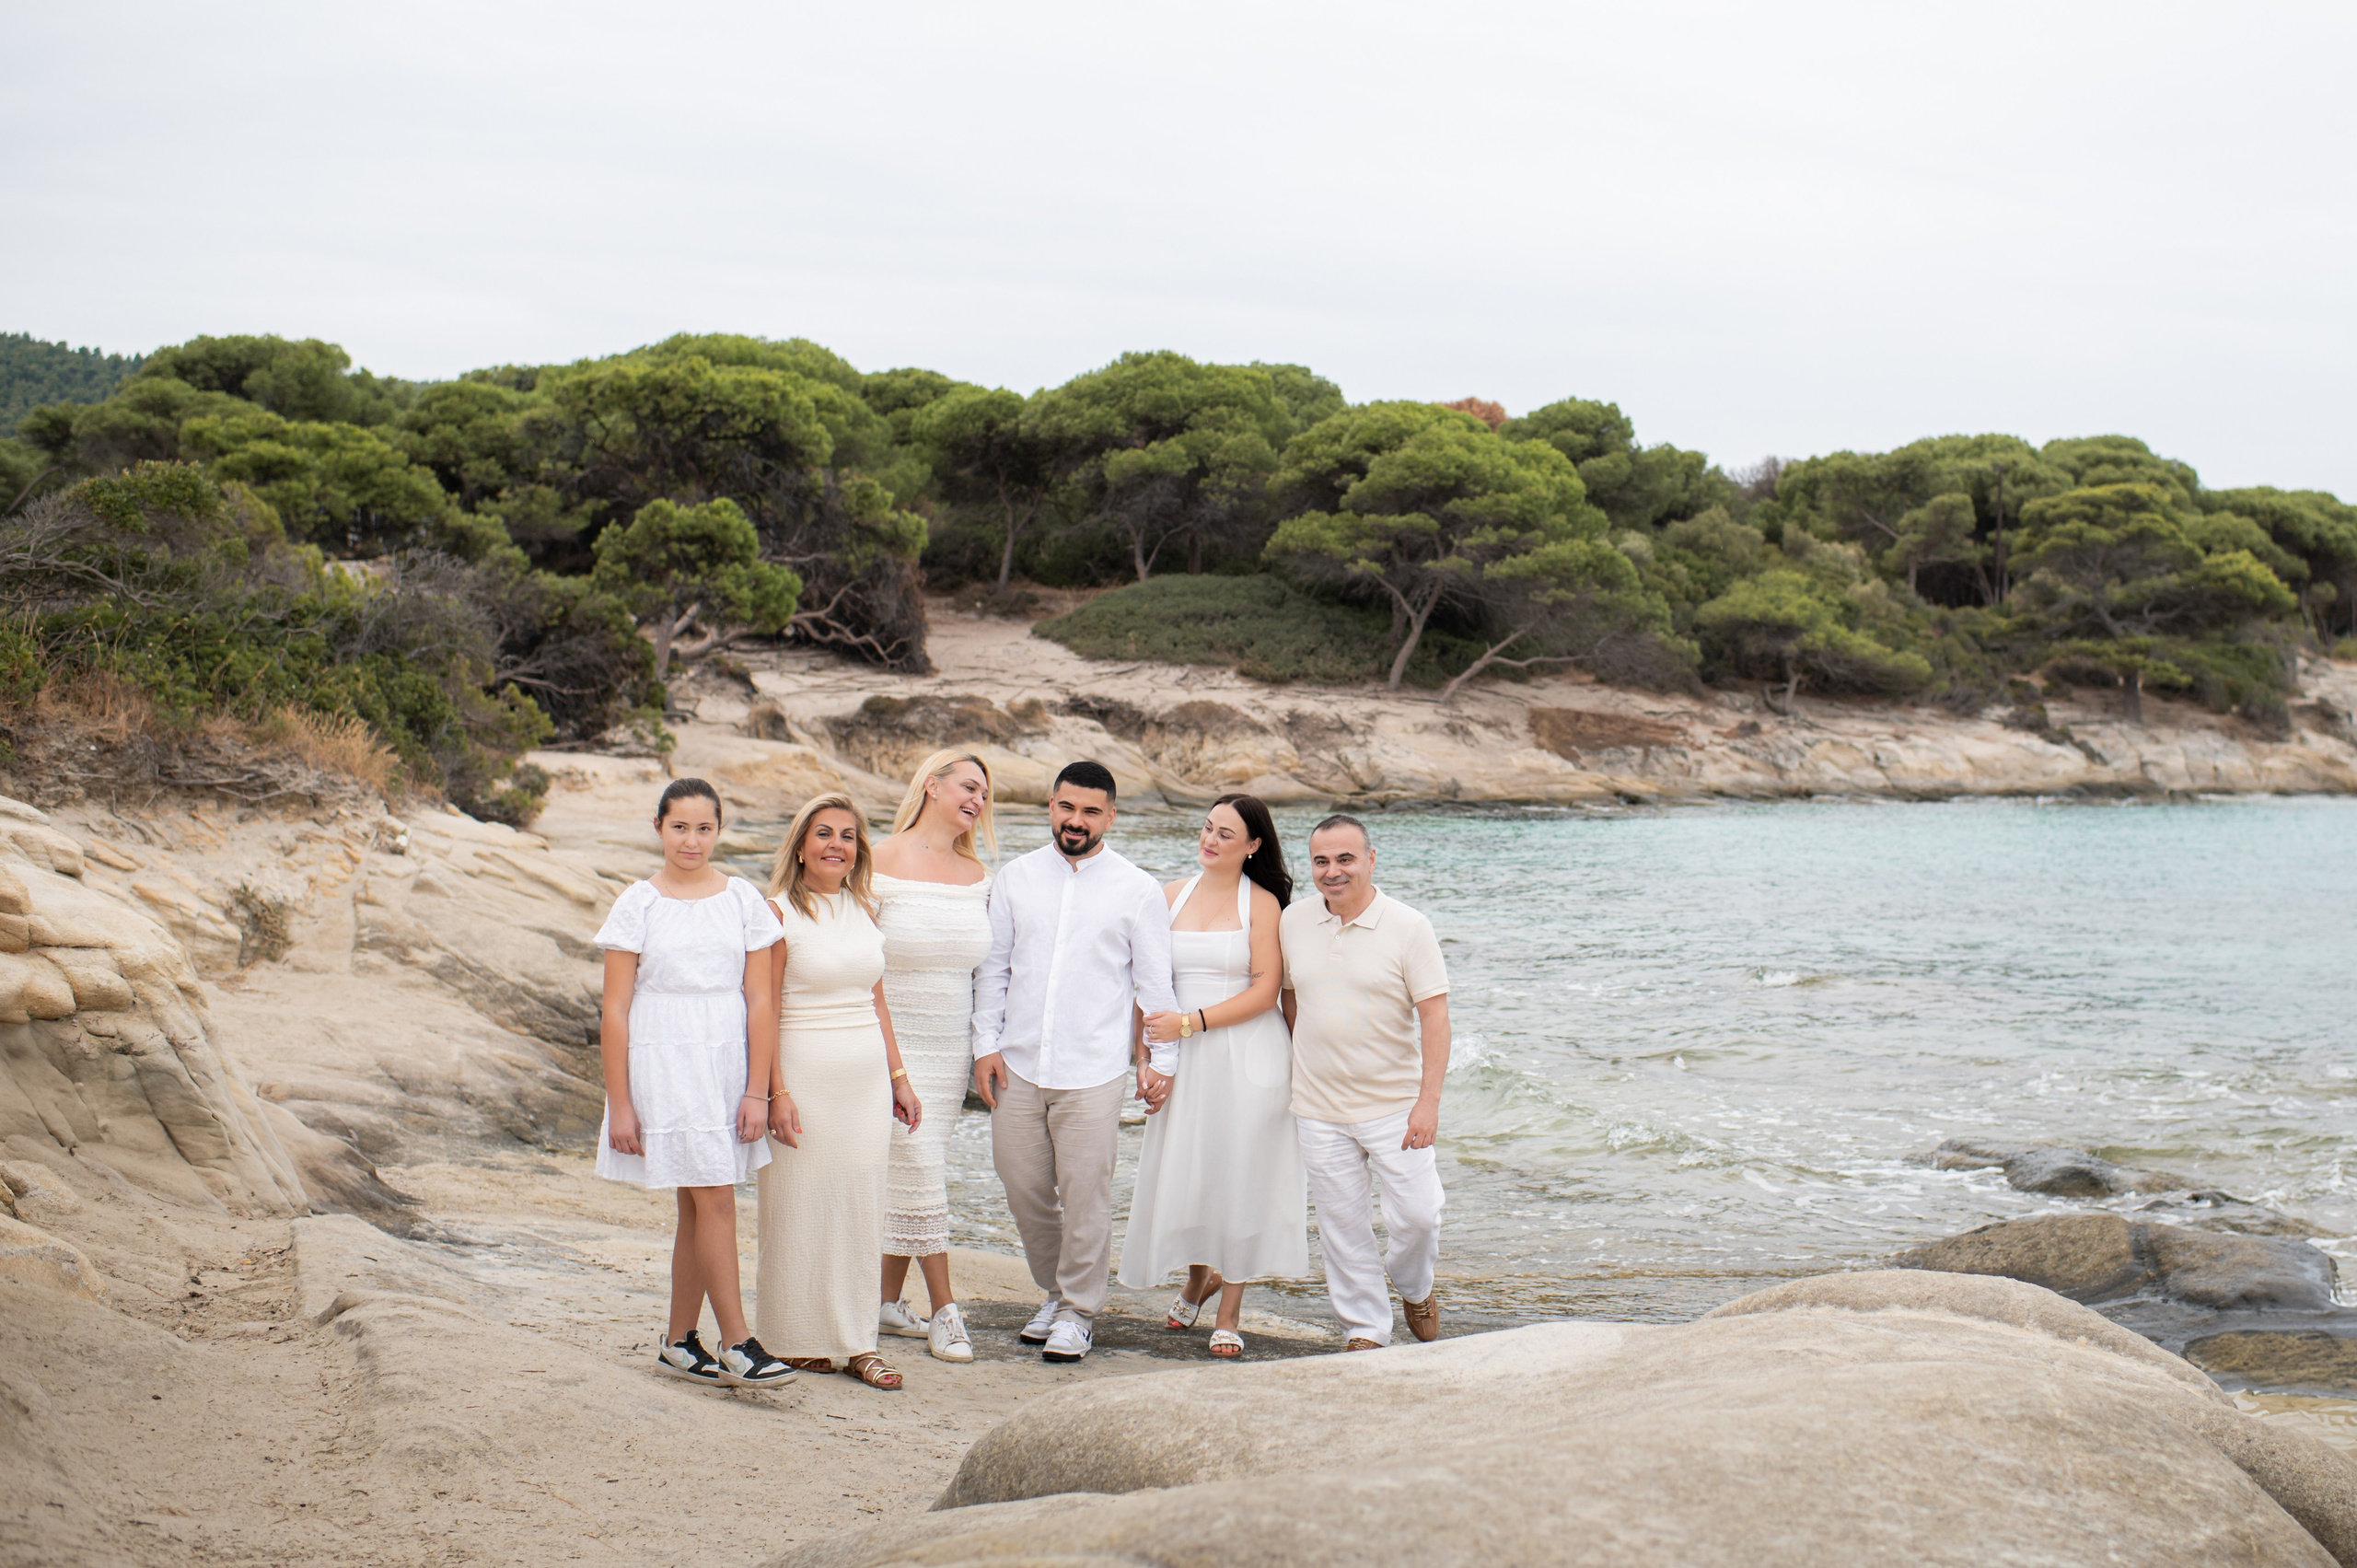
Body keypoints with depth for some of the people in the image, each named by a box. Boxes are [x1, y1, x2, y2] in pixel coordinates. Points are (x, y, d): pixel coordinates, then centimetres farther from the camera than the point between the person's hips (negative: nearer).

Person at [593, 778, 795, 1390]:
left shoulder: (743, 899, 5)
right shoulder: (638, 904, -1)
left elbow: (759, 1001, 4)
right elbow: (615, 1010, -2)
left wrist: (756, 1091, -1)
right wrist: (619, 1104, -5)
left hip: (727, 1063, 3)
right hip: (664, 1064, -3)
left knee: (698, 1208, 8)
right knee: (715, 1199, -8)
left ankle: (679, 1345, 18)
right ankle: (737, 1344, -3)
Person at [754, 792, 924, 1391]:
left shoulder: (865, 909, 11)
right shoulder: (780, 912, -7)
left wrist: (898, 1077, 15)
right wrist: (776, 1091, -16)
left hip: (867, 1078, 6)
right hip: (804, 1076, -5)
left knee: (860, 1208, 7)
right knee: (800, 1206, 1)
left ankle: (856, 1342, 13)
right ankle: (797, 1339, 12)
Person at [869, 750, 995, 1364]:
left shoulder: (976, 874, 8)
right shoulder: (884, 863, -8)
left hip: (950, 1046, 5)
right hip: (892, 1040, -5)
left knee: (911, 1170, 9)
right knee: (919, 1166, -7)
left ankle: (888, 1302, 18)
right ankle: (943, 1309, 1)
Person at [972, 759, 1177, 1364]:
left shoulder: (1136, 889, 1)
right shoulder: (1016, 878, 8)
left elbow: (1155, 982, 4)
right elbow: (994, 967, 11)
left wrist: (1163, 1058, 2)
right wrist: (986, 1044, 5)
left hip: (1094, 1072, -3)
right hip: (1018, 1065, 3)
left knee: (1084, 1195, -3)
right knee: (1024, 1188, 7)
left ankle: (1077, 1312, 13)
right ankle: (1055, 1292, 27)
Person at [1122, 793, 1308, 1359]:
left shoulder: (1261, 903, -4)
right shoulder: (1171, 896, 7)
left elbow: (1264, 992, -10)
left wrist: (1191, 1023, -17)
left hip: (1247, 1056, -3)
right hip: (1183, 1058, 4)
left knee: (1238, 1174, 1)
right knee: (1183, 1171, 7)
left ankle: (1229, 1315, 13)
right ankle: (1198, 1279, 35)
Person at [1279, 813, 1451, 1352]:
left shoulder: (1409, 928, -10)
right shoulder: (1293, 923, 1)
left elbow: (1435, 1016, -10)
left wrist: (1428, 1101, -16)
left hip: (1395, 1103, -3)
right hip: (1320, 1107, 3)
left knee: (1417, 1215, -4)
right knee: (1343, 1225, 6)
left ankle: (1415, 1289, 27)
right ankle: (1366, 1328, 19)